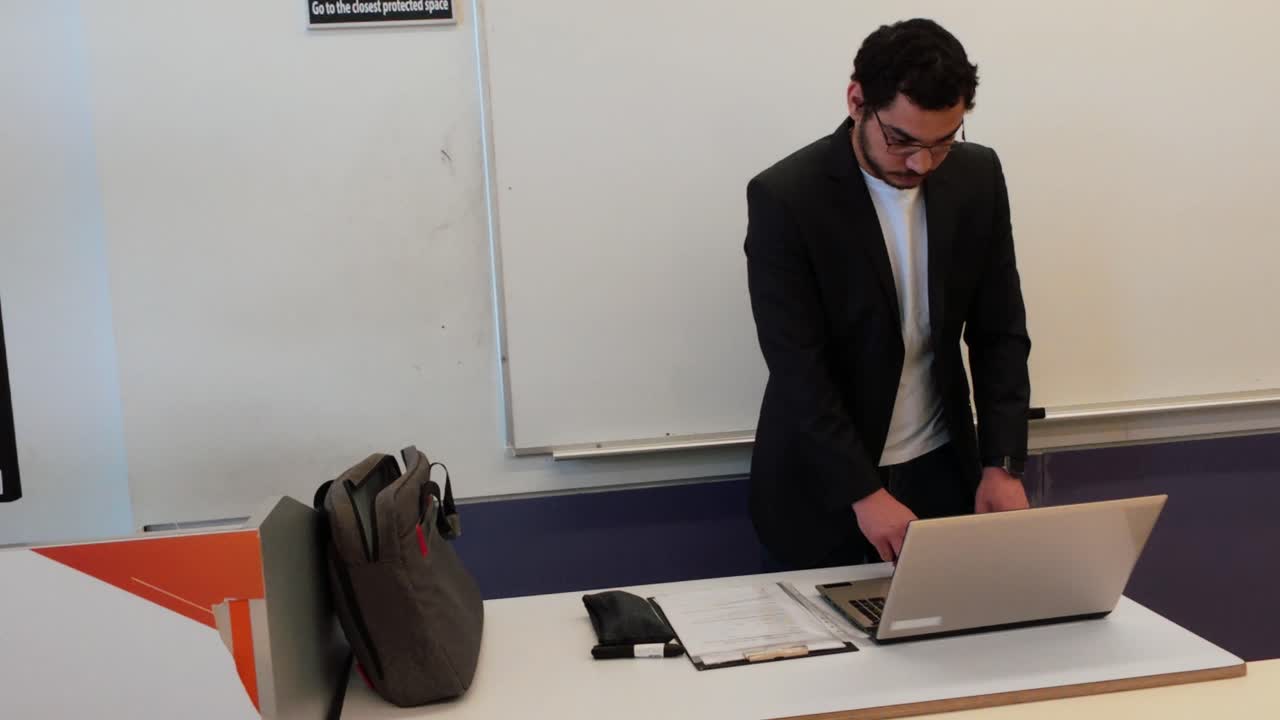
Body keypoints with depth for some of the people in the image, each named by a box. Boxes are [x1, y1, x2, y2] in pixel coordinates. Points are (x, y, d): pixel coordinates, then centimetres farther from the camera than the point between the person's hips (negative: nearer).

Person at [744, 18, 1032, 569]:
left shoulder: (978, 177, -4)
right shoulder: (785, 197, -19)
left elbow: (1000, 332, 0)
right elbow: (797, 364, -20)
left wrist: (1003, 464, -8)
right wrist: (864, 492, -24)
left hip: (943, 467, 4)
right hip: (824, 481, -4)